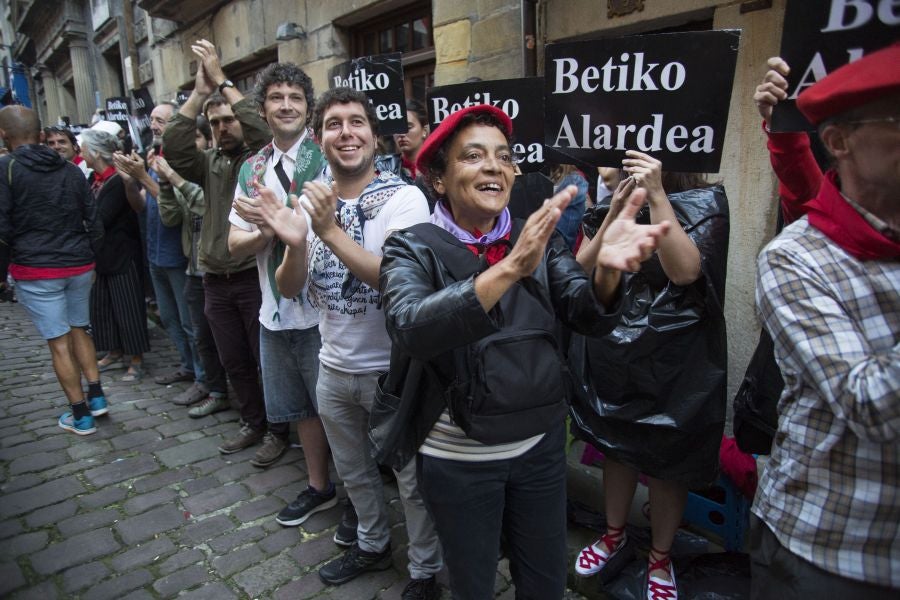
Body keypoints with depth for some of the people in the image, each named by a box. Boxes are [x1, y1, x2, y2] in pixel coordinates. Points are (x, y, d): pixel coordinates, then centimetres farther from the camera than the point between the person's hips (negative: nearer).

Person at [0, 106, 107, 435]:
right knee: (79, 330, 19)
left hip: (35, 270, -5)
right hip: (79, 266, 5)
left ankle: (80, 416, 7)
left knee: (59, 341, 1)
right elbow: (94, 221, 9)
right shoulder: (71, 170, 9)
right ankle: (97, 397, 19)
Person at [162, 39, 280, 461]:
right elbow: (174, 149, -5)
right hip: (216, 280, 5)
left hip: (256, 275, -5)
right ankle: (252, 424, 30)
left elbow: (263, 132, -22)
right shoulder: (209, 163, 11)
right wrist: (199, 91, -9)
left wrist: (222, 82, -17)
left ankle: (277, 429, 19)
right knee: (234, 362, 14)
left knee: (267, 358, 4)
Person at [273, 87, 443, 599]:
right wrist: (295, 244, -22)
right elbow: (290, 289, -2)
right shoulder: (313, 201, 1)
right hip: (334, 368, 6)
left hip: (393, 370, -5)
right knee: (354, 471, 24)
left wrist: (331, 231, -34)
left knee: (413, 479, 12)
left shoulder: (405, 199, -15)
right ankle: (373, 545, 49)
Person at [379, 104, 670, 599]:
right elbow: (410, 328, -32)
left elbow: (590, 317, -13)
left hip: (541, 445, 3)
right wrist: (509, 269, -44)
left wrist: (606, 268, -35)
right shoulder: (412, 248, -12)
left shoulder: (539, 239, -1)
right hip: (458, 457, -3)